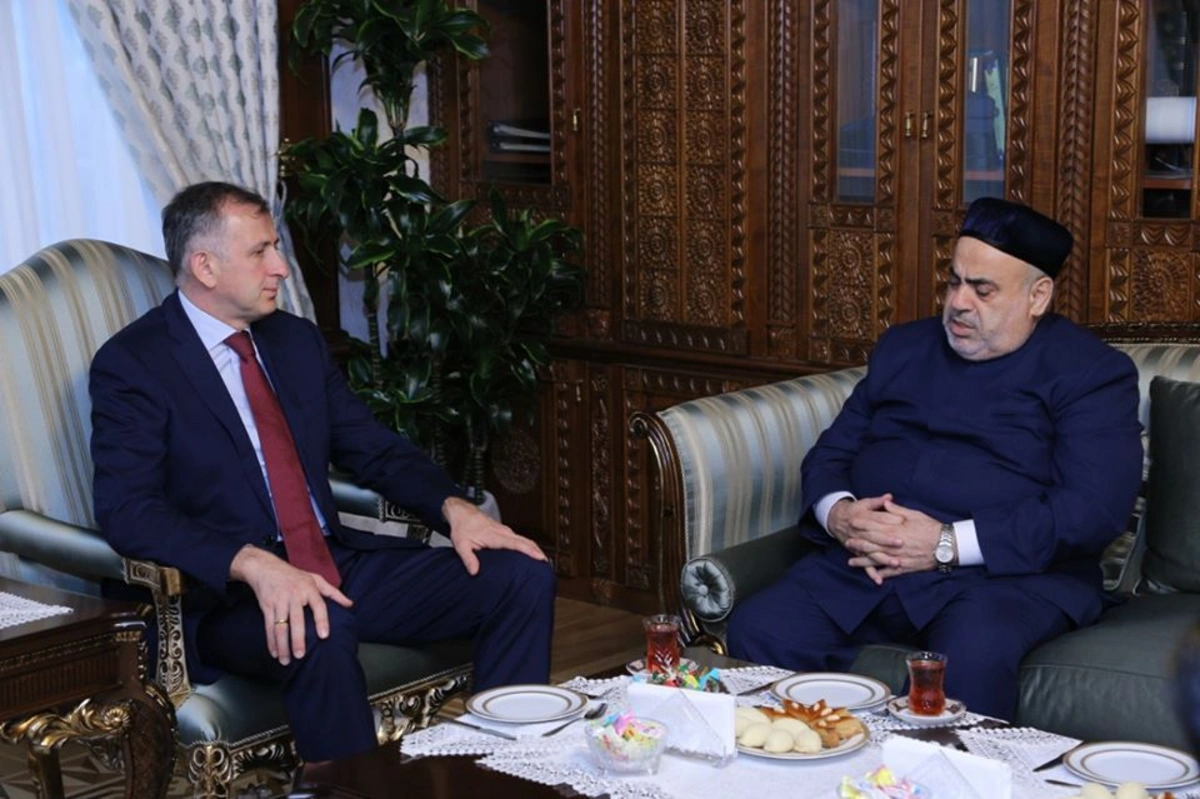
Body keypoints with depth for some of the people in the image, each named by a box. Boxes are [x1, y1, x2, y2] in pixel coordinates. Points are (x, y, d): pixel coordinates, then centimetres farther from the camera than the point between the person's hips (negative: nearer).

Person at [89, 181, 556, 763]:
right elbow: (128, 511, -18)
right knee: (318, 631, -40)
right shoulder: (130, 364, -7)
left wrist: (454, 509, -3)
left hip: (340, 566, 7)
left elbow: (373, 449, 17)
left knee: (522, 576, -9)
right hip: (229, 595, -6)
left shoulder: (297, 339, 14)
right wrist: (256, 565, -33)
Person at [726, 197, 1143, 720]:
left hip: (1006, 572, -4)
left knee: (972, 657, -38)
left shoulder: (1092, 373, 4)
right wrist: (837, 513, -5)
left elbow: (1095, 509, -10)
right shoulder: (903, 348, 22)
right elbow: (828, 454, 21)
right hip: (863, 562, 5)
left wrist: (947, 545, -17)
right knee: (756, 630, -22)